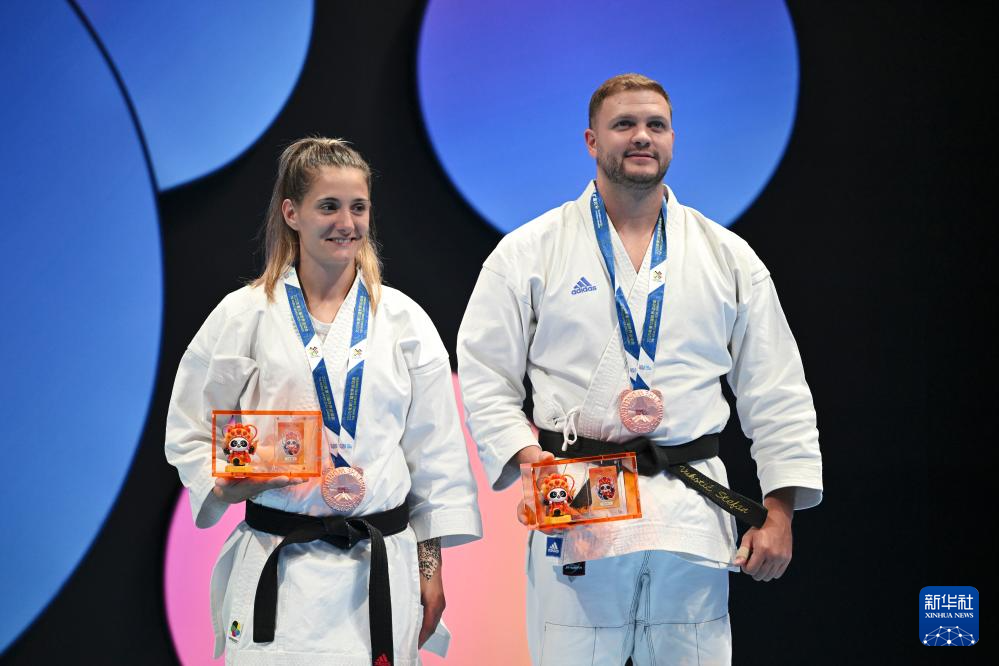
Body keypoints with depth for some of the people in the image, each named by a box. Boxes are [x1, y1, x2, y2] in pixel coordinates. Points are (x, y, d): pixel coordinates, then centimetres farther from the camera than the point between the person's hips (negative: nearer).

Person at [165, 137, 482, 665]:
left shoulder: (403, 319, 8)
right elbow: (188, 438, 5)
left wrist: (431, 569, 7)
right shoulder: (244, 315, 2)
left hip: (382, 565, 2)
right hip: (279, 573, -2)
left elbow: (434, 453, 10)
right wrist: (243, 481, -14)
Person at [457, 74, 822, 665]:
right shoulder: (529, 252, 6)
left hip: (693, 518, 2)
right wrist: (524, 455, -12)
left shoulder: (729, 257, 11)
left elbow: (775, 394, 11)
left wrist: (780, 511, 3)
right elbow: (484, 377, 5)